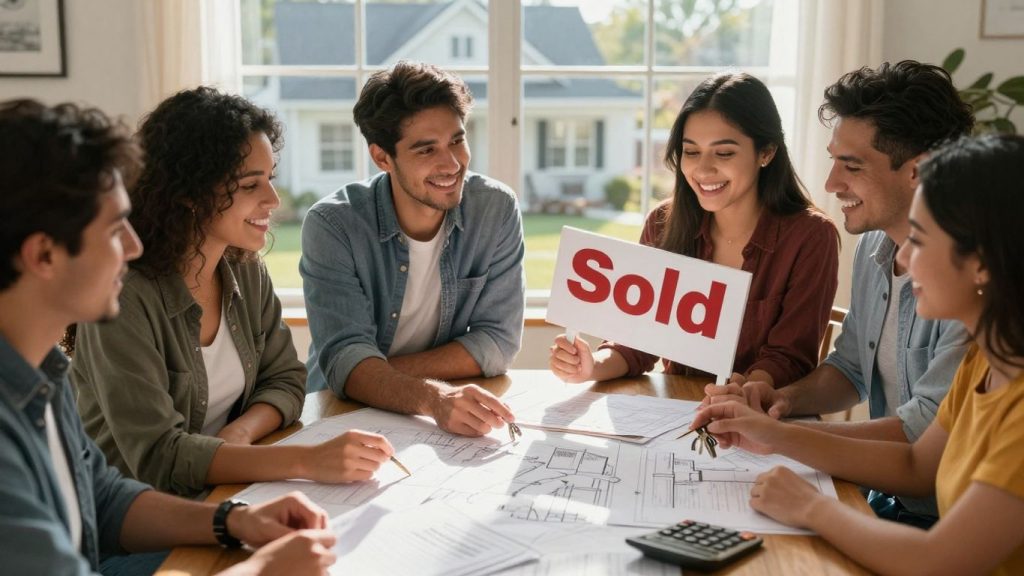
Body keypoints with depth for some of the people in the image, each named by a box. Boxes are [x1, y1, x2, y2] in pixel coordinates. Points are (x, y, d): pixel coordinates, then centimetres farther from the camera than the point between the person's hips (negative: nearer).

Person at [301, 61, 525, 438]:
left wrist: (374, 375, -15)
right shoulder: (332, 225, -12)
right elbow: (344, 357, -21)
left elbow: (498, 341, -7)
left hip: (456, 430, 3)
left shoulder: (497, 209, -6)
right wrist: (433, 398, -40)